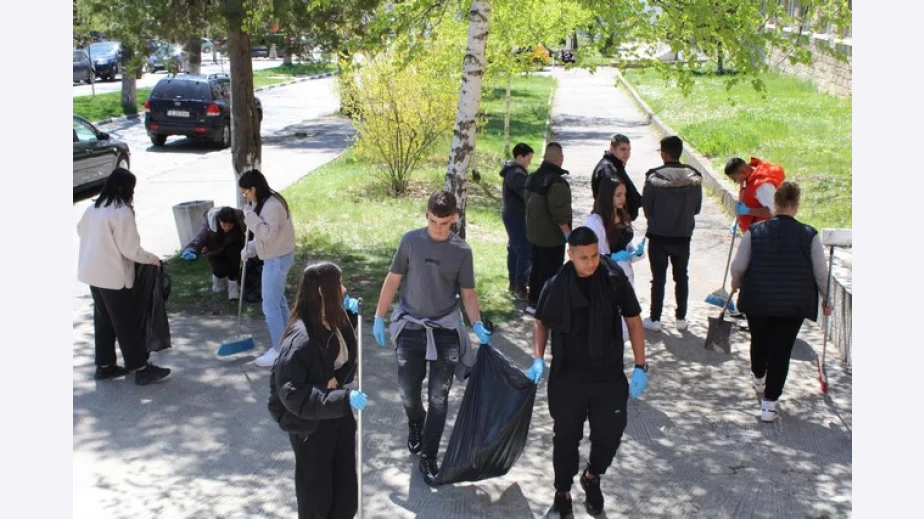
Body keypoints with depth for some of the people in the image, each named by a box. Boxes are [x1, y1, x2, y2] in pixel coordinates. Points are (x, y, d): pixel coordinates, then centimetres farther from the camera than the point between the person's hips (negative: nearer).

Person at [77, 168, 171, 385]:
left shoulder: (93, 208, 7)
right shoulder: (122, 212, -19)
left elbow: (80, 231, 20)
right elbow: (130, 250, -18)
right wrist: (152, 259, -3)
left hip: (92, 273, 8)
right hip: (114, 275, -8)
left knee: (103, 320, 17)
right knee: (128, 322, 0)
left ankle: (105, 365, 24)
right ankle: (140, 368, 6)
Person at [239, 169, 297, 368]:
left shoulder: (272, 206, -24)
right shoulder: (265, 202, 9)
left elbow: (268, 234, -30)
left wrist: (250, 216, -26)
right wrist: (249, 249, 6)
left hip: (277, 260, -11)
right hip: (276, 258, 11)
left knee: (270, 306, -4)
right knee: (278, 302, 18)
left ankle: (278, 351, 4)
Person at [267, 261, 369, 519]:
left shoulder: (337, 320, -5)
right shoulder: (300, 339, -28)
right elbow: (293, 394, -28)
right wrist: (344, 398, -33)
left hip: (337, 413, 7)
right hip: (309, 421, -7)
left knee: (346, 488, 16)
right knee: (315, 489, 13)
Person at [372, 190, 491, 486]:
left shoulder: (462, 251, -4)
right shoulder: (411, 240, -5)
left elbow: (468, 293, 2)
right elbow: (393, 279, 2)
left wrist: (478, 325, -12)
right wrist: (379, 318, 3)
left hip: (445, 330, 0)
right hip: (410, 327, 0)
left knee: (439, 398, 3)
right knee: (408, 390, 6)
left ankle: (428, 458, 15)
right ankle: (415, 423, 41)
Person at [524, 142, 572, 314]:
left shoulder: (533, 177, 5)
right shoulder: (557, 182, -23)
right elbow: (560, 215, -25)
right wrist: (569, 235, -15)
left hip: (533, 234, 9)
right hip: (552, 237, -9)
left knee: (536, 269, 18)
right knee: (549, 272, 0)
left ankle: (532, 302, 27)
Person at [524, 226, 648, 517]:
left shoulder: (615, 279, -11)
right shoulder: (556, 286, -8)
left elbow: (633, 321, -1)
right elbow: (541, 323, 8)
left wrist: (640, 367, -3)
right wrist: (538, 359, -5)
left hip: (609, 376, 0)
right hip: (567, 378, 0)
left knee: (610, 434, 7)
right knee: (566, 437, 11)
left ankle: (592, 477, 39)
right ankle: (562, 493, 33)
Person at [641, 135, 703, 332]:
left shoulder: (654, 177, -15)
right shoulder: (694, 177, -6)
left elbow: (646, 206, -6)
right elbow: (697, 207, 1)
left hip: (658, 236, -2)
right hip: (683, 236, 2)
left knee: (658, 278, 7)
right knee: (681, 277, 15)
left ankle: (654, 319, 12)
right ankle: (681, 318, 20)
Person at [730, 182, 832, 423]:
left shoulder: (755, 231, -6)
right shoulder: (809, 235, -7)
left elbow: (738, 266, -4)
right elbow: (821, 273, -4)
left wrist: (736, 283, 18)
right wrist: (826, 300, 11)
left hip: (757, 300, 1)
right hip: (794, 304, -1)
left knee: (759, 341, 24)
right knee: (782, 351, 5)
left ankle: (758, 378, 51)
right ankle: (769, 405, 5)